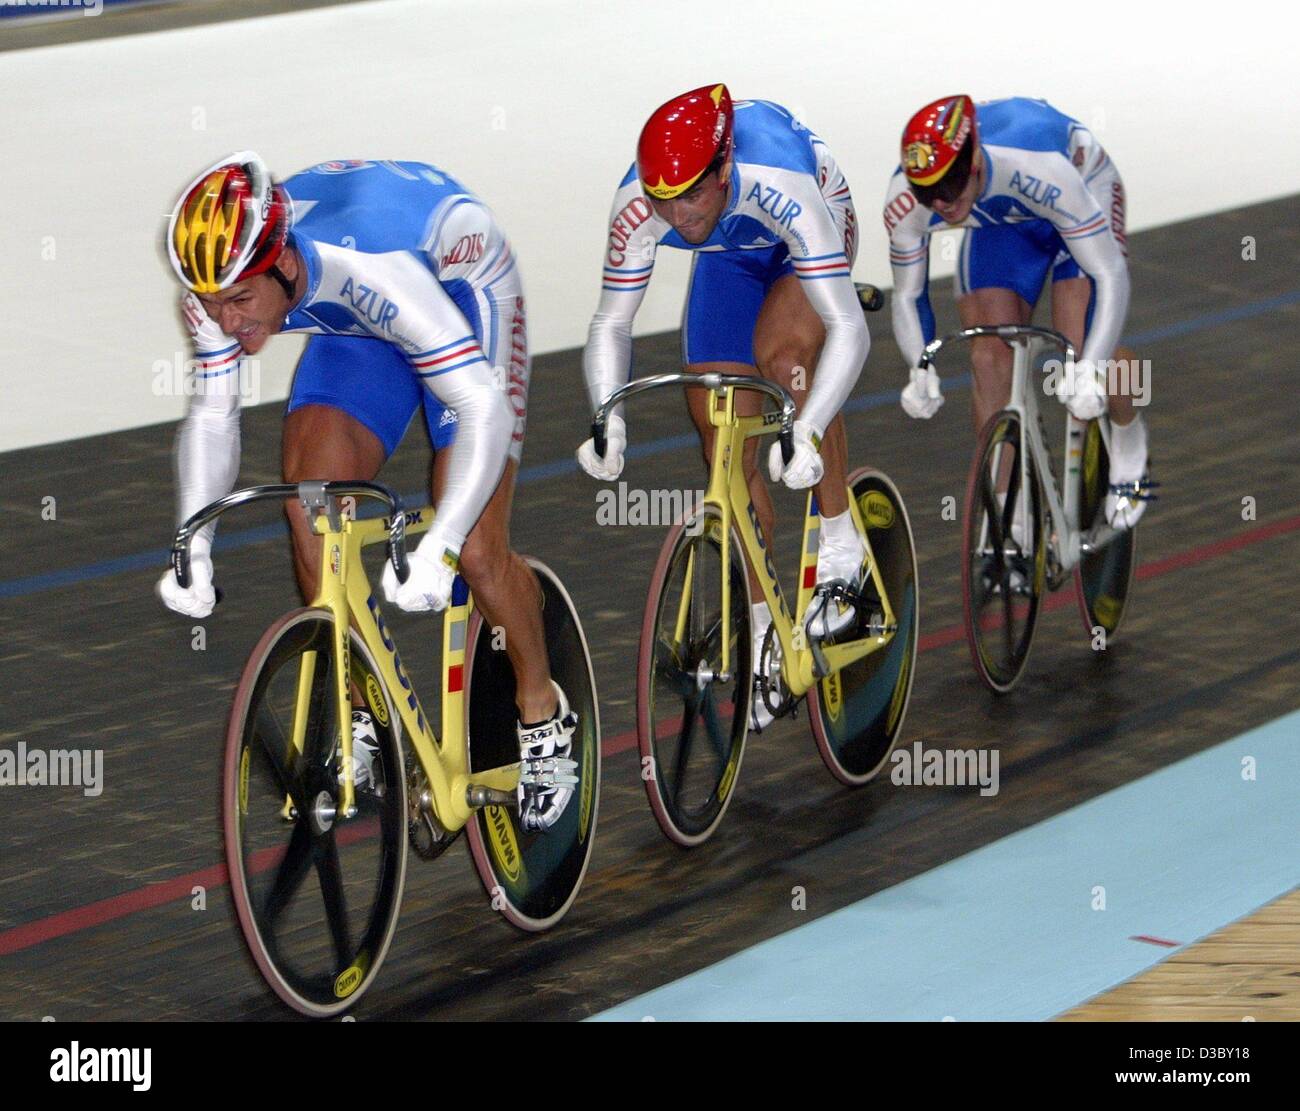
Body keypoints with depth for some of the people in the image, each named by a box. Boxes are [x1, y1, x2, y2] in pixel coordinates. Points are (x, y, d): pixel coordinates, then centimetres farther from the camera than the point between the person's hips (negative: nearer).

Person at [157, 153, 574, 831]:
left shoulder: (372, 269, -43)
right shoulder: (219, 285, -26)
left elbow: (483, 407, -43)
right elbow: (211, 416, -12)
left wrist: (437, 551, -51)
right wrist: (191, 551, -25)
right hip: (353, 329, 5)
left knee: (474, 551, -12)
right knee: (310, 501, -13)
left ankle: (544, 716, 13)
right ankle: (362, 720, 2)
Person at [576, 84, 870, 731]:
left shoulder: (781, 184, -44)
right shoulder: (637, 207, -34)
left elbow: (847, 327, -46)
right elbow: (611, 325, -22)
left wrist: (807, 432, -58)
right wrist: (607, 419, -40)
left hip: (805, 238, -4)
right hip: (730, 257, 4)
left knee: (781, 350, -34)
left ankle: (840, 543, -16)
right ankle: (762, 636, 11)